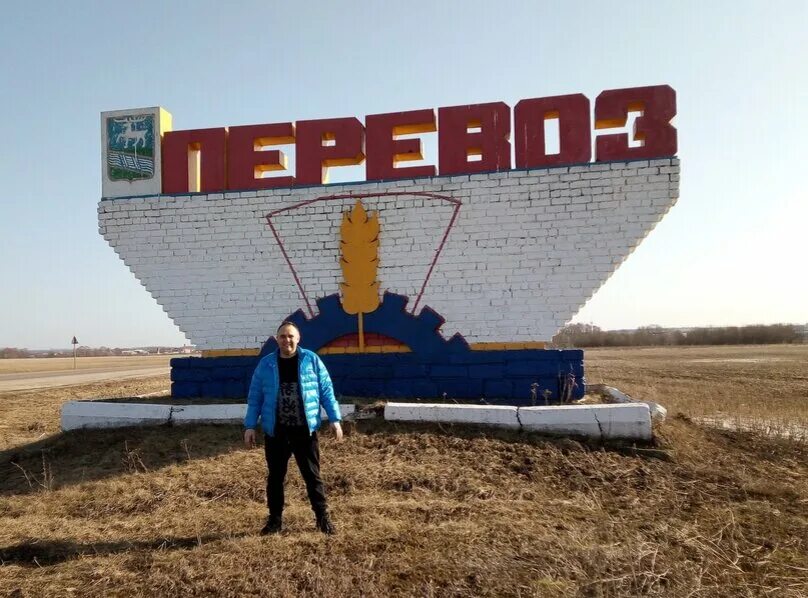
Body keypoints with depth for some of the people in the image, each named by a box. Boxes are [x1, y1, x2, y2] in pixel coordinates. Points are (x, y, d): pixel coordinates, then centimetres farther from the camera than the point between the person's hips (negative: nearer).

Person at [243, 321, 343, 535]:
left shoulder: (311, 360, -2)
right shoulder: (266, 364, 1)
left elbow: (326, 391, 1)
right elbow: (255, 397, 5)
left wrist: (334, 419, -4)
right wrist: (250, 426, 2)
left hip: (305, 431, -1)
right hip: (275, 432, 1)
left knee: (312, 475, 7)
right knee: (275, 477, 11)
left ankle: (323, 517, 20)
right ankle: (275, 519, 27)